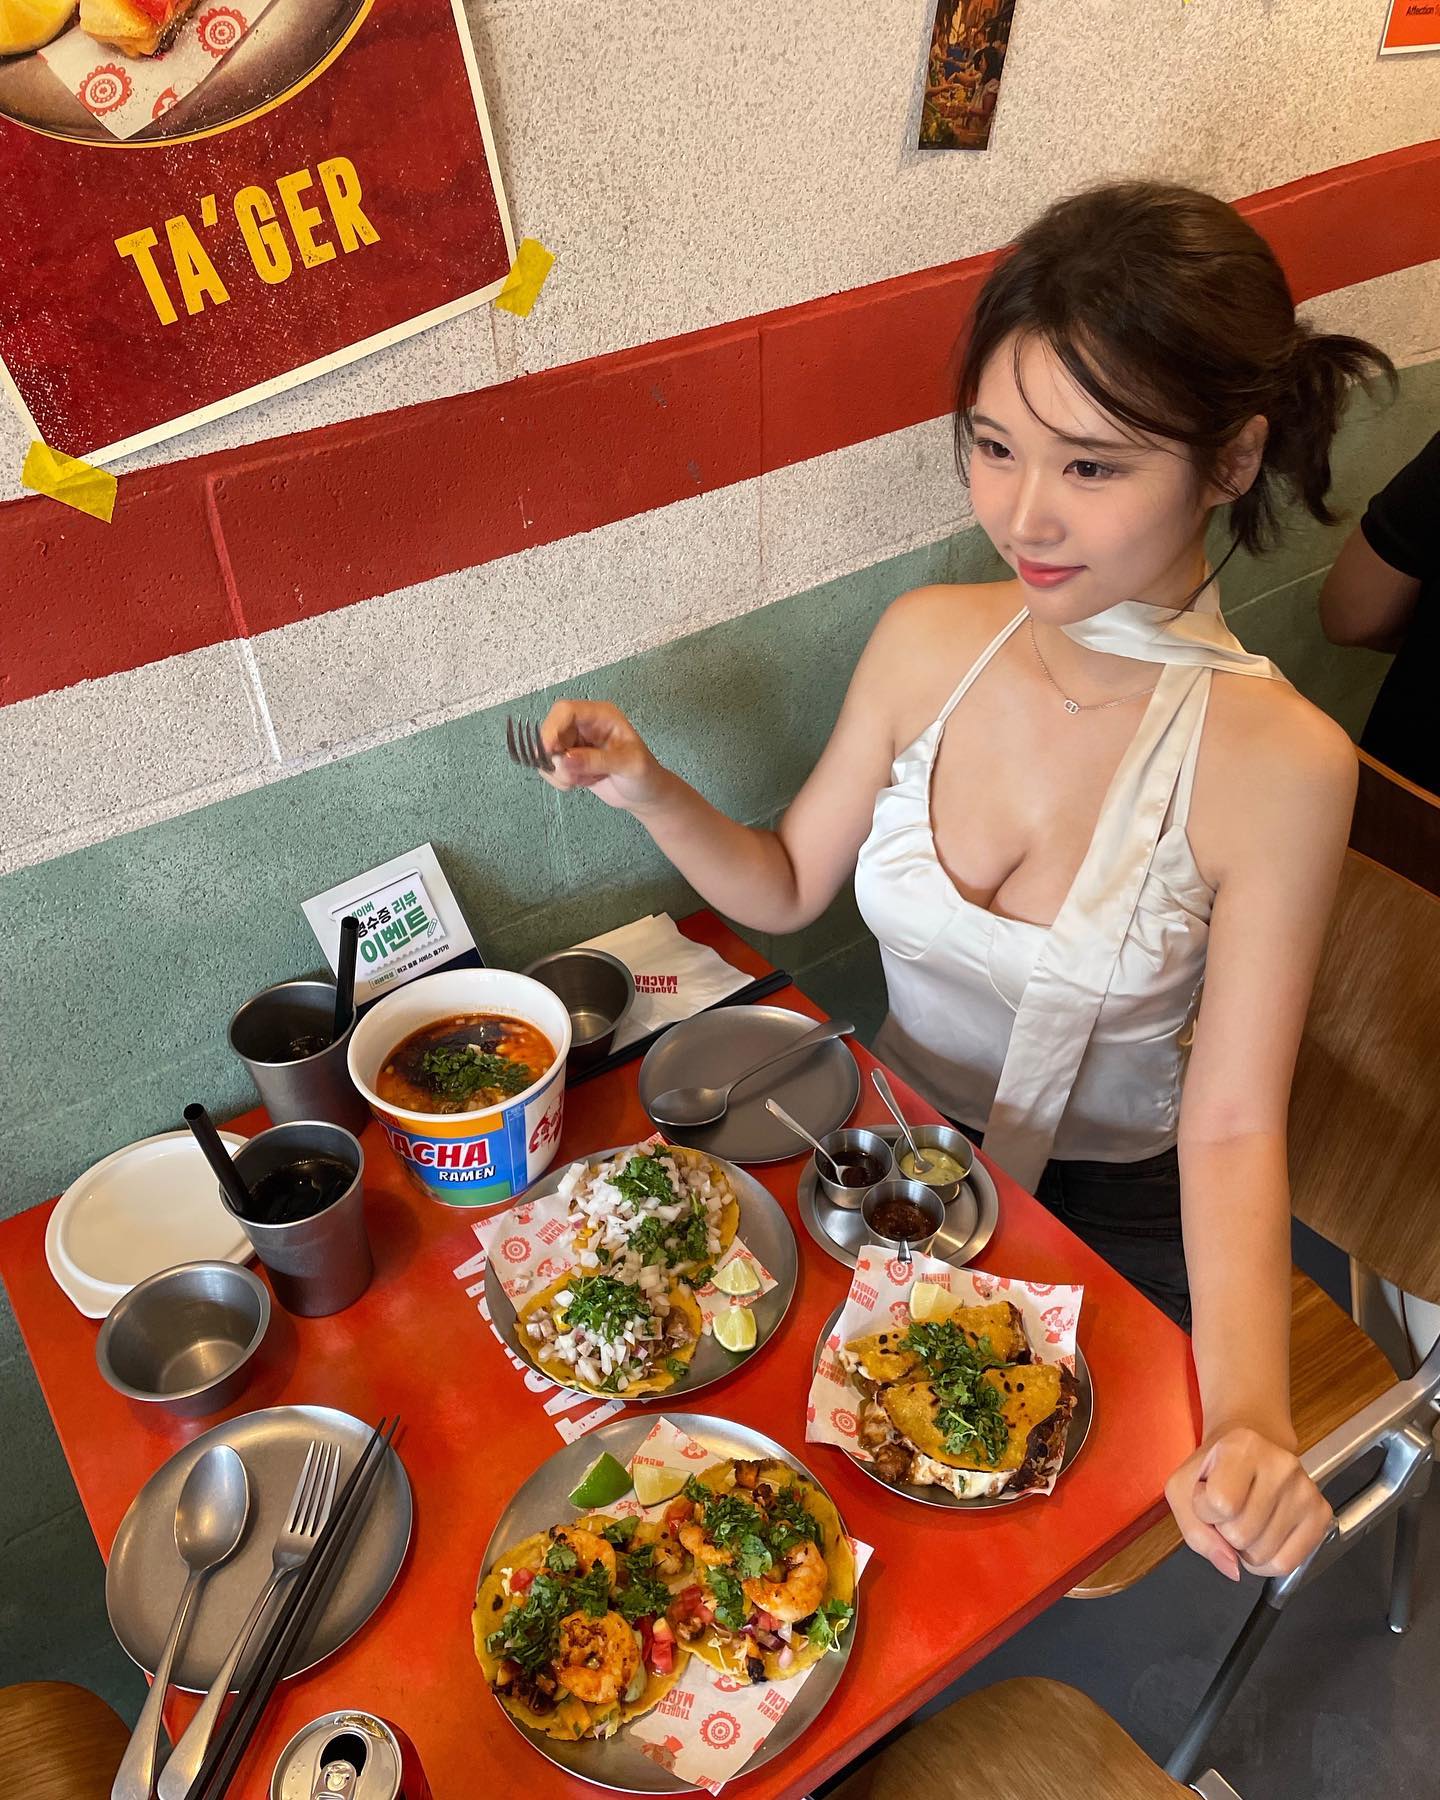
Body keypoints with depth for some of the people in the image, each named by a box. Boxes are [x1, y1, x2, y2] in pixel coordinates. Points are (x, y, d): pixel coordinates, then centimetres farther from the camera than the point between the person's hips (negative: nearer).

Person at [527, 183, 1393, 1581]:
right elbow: (784, 888, 0)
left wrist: (1250, 1417, -33)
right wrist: (646, 790, -17)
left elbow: (1232, 1126, -19)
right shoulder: (928, 641, -12)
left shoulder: (1276, 764, -23)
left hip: (1113, 1211, -3)